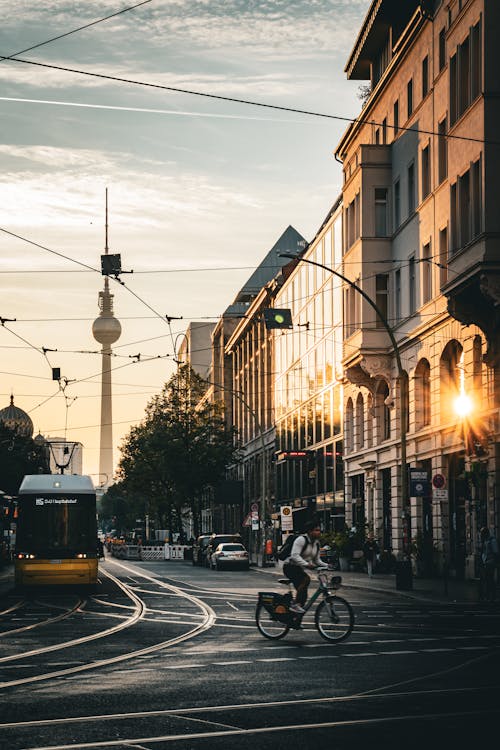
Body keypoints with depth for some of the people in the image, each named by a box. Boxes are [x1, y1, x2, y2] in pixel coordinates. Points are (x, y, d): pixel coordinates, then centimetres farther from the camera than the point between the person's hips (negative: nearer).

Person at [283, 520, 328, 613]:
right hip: (290, 566, -9)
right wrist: (306, 564, -38)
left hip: (299, 569, 9)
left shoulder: (316, 544, 9)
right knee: (306, 579, -32)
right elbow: (294, 555, -28)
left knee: (303, 593, 1)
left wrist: (326, 565, -2)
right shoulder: (301, 540, -17)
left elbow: (317, 560, 15)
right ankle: (295, 605, -33)